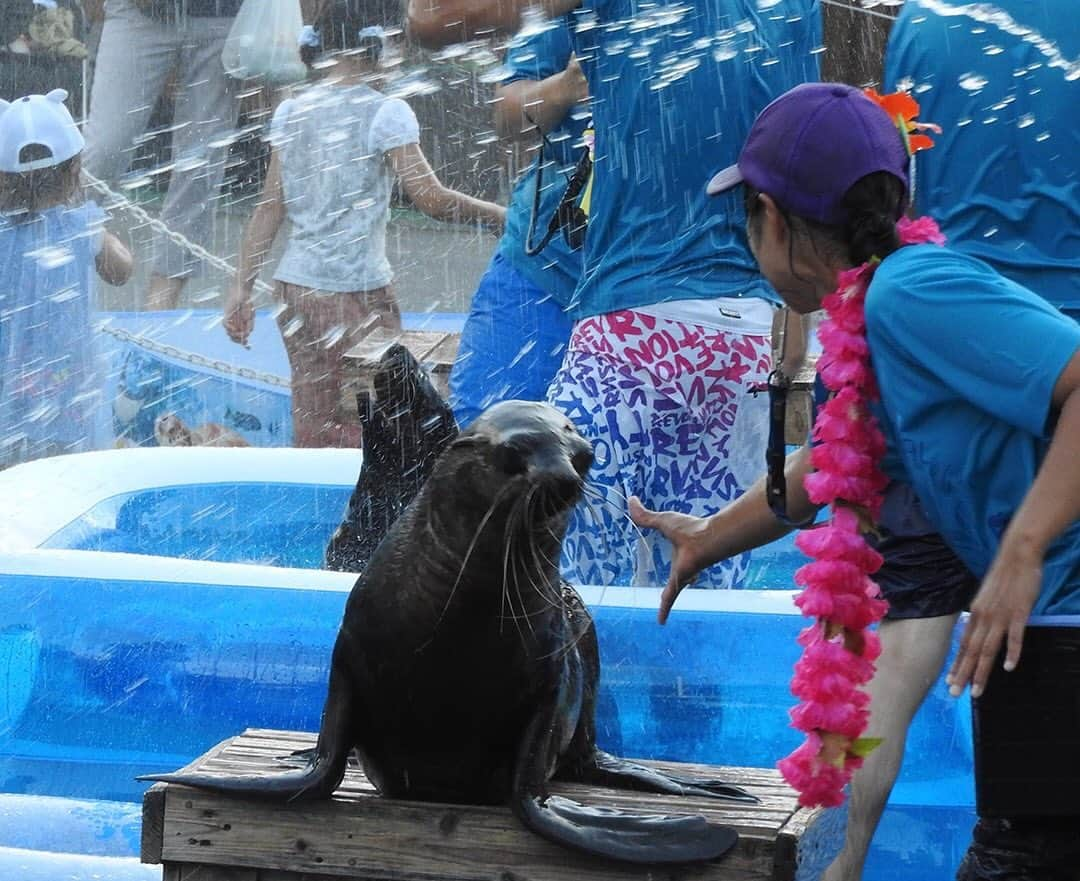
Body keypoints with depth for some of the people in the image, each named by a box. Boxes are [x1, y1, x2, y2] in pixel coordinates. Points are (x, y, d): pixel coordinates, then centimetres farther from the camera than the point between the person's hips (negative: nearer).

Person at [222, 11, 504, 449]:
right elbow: (431, 199, -11)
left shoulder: (291, 112, 8)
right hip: (357, 292, -6)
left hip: (294, 284, 6)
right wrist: (500, 215, 2)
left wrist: (242, 287, 10)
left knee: (311, 424, 9)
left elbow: (269, 209, 7)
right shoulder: (386, 113, -8)